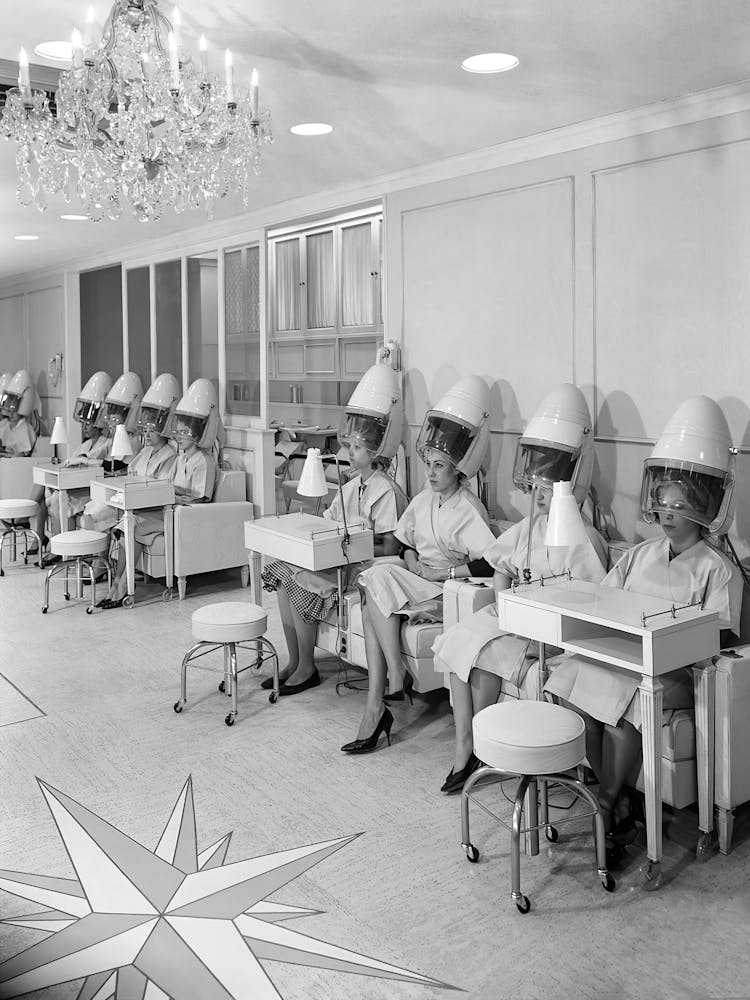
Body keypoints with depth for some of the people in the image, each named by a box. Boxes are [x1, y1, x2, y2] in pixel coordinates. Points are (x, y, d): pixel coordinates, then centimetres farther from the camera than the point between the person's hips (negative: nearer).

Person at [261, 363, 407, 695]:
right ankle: (294, 662, -3)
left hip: (363, 569, -9)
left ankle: (306, 669, -5)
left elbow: (390, 548, -16)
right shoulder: (351, 486, 14)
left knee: (299, 585, -22)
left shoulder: (386, 491, -13)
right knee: (282, 572, -10)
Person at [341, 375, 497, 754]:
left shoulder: (468, 509, -10)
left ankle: (398, 675, -15)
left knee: (380, 579, -25)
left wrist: (445, 572, -17)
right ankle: (374, 707, -23)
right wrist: (413, 568, 2)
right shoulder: (422, 500, 12)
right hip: (417, 588, 6)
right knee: (373, 606, -22)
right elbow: (408, 544, 22)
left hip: (450, 595, -6)